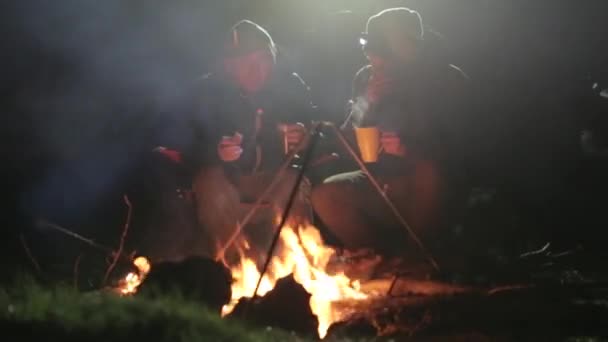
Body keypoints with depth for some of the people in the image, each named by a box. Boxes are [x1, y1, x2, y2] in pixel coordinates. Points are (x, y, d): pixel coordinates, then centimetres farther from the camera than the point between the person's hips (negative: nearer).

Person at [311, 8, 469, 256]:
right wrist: (368, 103, -15)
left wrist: (411, 149, -32)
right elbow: (348, 145, 1)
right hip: (381, 182, 4)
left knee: (428, 170, -37)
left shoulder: (447, 80, -9)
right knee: (324, 196, -21)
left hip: (424, 188, -4)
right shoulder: (367, 79, 2)